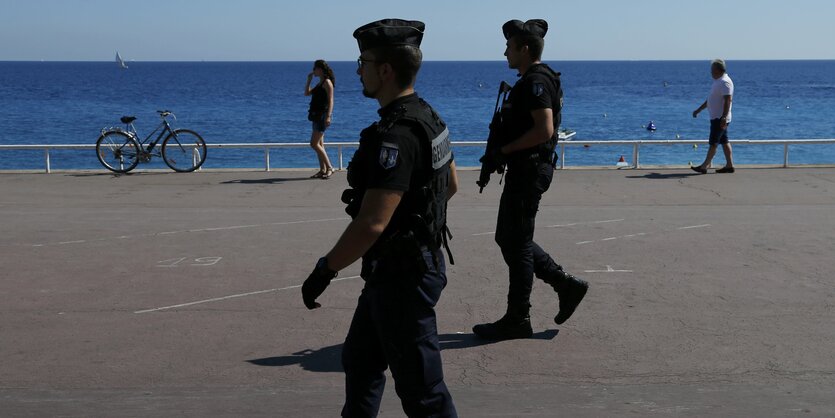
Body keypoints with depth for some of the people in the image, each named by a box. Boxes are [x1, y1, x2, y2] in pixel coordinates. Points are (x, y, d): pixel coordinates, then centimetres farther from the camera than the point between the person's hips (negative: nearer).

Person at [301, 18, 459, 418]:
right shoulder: (427, 116, 6)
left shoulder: (397, 134, -26)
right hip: (417, 260, 10)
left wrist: (324, 271, -20)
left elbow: (371, 224, -31)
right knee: (360, 358, 23)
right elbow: (450, 184, 20)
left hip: (402, 276, -10)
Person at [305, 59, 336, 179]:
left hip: (322, 115, -10)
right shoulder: (320, 83, 18)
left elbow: (331, 100, -18)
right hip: (316, 115, 10)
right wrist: (309, 79, 16)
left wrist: (328, 116, -27)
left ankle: (329, 168, -9)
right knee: (319, 144, 9)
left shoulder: (327, 82, -10)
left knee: (314, 144, -13)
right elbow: (307, 93, 24)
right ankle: (322, 170, 11)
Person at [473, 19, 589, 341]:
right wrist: (501, 151, 13)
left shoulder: (536, 82, -16)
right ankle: (566, 285, 19)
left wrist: (504, 151, -18)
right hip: (524, 169, 11)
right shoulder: (530, 80, 17)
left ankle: (517, 319, 8)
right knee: (509, 239, 16)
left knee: (517, 244, -2)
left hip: (528, 171, -11)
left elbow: (544, 130, -26)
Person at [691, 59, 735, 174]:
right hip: (716, 117, 10)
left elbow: (728, 101, -25)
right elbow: (710, 99, 25)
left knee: (713, 143, -7)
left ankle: (704, 166, -5)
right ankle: (729, 165, 14)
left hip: (720, 119, -10)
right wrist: (698, 110, 28)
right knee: (724, 142, 11)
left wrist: (724, 117, -31)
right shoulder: (718, 81, 16)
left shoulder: (725, 82, -17)